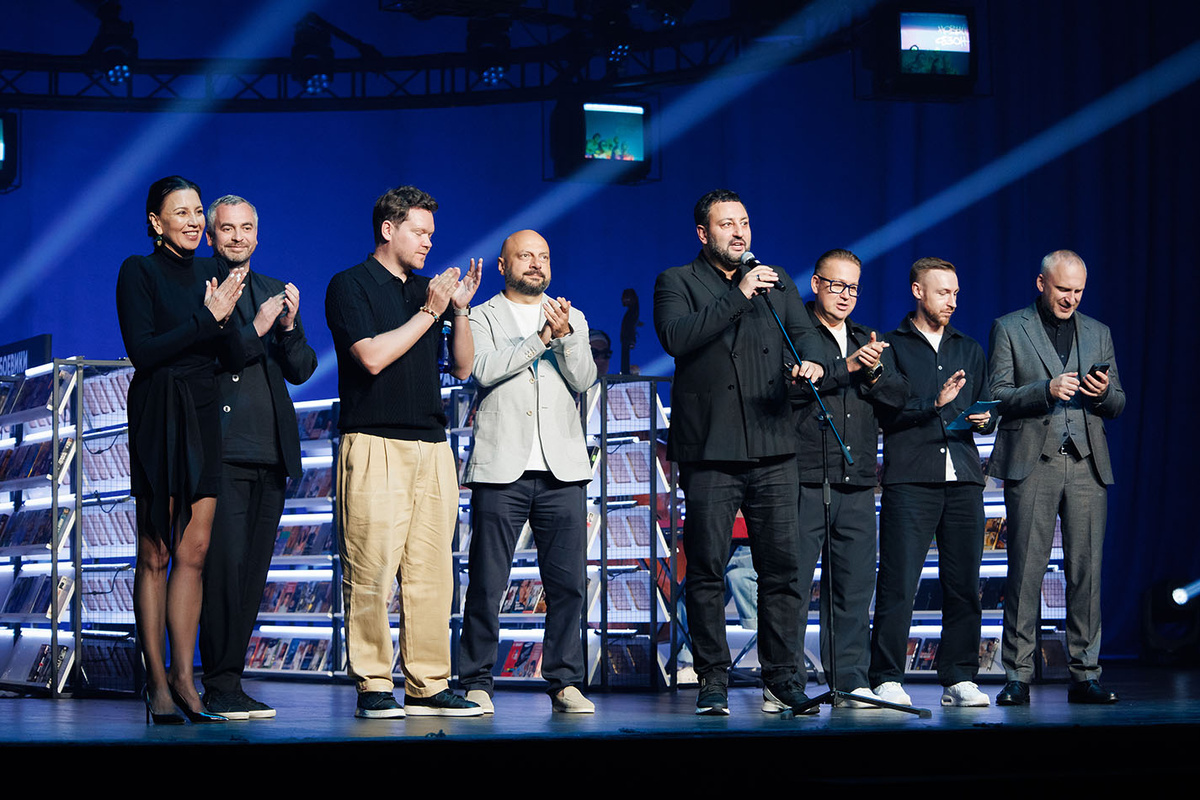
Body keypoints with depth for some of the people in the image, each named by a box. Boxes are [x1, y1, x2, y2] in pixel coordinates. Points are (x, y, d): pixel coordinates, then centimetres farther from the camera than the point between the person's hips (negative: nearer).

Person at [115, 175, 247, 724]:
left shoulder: (210, 273, 14)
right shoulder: (138, 272, -2)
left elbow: (235, 360, 9)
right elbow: (143, 350, -12)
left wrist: (223, 318, -11)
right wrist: (207, 318, -13)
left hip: (204, 419, 5)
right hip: (157, 416, -5)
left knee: (194, 552, 1)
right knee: (156, 554, -3)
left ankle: (183, 676, 6)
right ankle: (158, 684, 0)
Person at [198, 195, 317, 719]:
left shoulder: (274, 292, 19)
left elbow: (301, 370, 15)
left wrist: (289, 327, -3)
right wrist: (255, 328, -14)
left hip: (270, 454, 6)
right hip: (222, 453, -6)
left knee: (252, 574, 6)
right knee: (225, 568, -10)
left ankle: (230, 681, 12)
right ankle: (220, 689, -5)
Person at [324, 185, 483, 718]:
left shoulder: (425, 289, 21)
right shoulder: (350, 286, 1)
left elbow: (462, 366, 18)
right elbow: (372, 357, -12)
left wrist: (460, 309, 4)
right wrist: (429, 312, -8)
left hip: (431, 446, 6)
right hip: (375, 444, -6)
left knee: (432, 570, 2)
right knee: (371, 571, -9)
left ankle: (428, 685, 5)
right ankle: (372, 686, -5)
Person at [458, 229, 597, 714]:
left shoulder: (571, 320, 18)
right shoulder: (481, 318, 9)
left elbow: (583, 379, 4)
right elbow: (484, 369, -9)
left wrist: (565, 335, -12)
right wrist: (540, 338, -10)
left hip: (562, 471, 3)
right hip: (501, 469, -3)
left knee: (567, 583, 0)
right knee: (486, 583, -3)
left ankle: (564, 682, 7)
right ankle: (476, 682, 5)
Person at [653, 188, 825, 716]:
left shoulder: (777, 282, 18)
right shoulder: (677, 283, 5)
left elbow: (803, 333, 9)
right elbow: (676, 336, -13)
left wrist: (810, 363, -14)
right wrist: (738, 296, -16)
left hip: (772, 451, 3)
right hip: (708, 453, -3)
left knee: (782, 568, 1)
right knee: (707, 571, -2)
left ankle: (781, 681, 7)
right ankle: (713, 682, 5)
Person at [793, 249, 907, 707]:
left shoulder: (867, 341, 22)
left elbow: (899, 396, 13)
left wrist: (874, 373, -6)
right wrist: (847, 366, -16)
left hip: (856, 481, 5)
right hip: (804, 479, -5)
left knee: (855, 583, 4)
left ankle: (851, 678, 9)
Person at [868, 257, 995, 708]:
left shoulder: (969, 350, 22)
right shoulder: (891, 347, 7)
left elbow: (987, 413, 22)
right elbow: (885, 413, -3)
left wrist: (983, 419, -1)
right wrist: (934, 405, -14)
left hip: (963, 480, 5)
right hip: (910, 479, -4)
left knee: (964, 583, 2)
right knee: (898, 584, -9)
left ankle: (959, 679, 8)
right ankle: (887, 680, -6)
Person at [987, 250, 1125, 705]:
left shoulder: (1098, 333, 18)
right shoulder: (1008, 329, 7)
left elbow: (1117, 405, 18)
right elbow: (998, 397, 0)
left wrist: (1104, 392, -6)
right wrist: (1046, 390, -15)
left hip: (1086, 465, 3)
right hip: (1032, 463, -3)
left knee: (1087, 571, -1)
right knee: (1025, 572, -4)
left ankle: (1084, 675, 4)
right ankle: (1017, 676, 0)